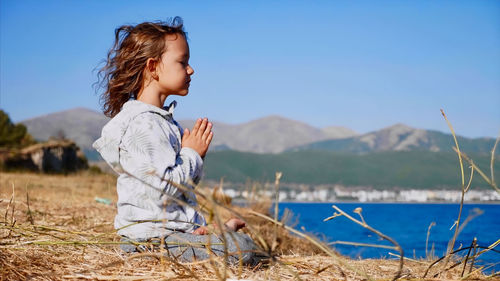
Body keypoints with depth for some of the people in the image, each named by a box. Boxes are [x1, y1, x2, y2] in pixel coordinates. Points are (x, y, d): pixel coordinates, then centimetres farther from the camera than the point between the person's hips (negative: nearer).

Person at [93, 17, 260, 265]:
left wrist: (197, 154, 2)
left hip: (179, 228, 10)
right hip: (151, 237, -10)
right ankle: (224, 230, 1)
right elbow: (166, 187, -24)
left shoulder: (164, 120, 15)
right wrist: (192, 153, -10)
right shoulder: (141, 125, -18)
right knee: (242, 249, -21)